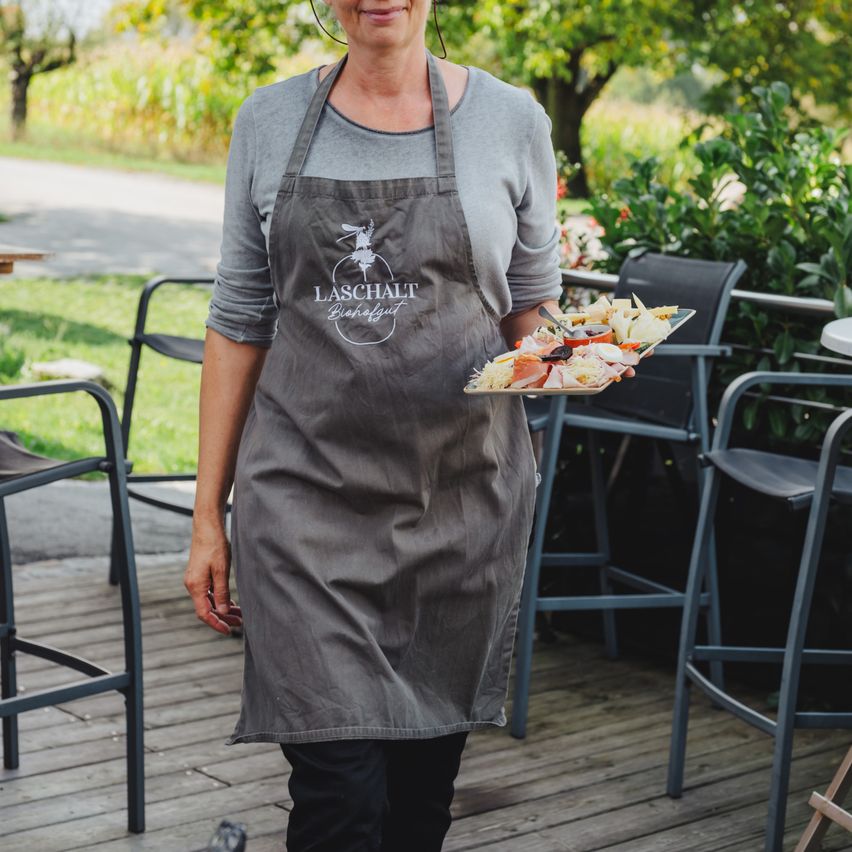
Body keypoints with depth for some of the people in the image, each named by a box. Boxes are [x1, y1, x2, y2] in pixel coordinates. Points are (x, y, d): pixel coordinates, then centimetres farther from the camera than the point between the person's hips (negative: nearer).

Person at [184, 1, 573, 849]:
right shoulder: (270, 122, 5)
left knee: (426, 768, 10)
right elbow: (240, 323, 7)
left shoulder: (509, 120, 2)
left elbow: (534, 317, 11)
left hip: (462, 496, 1)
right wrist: (208, 513, 5)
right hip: (308, 494, 0)